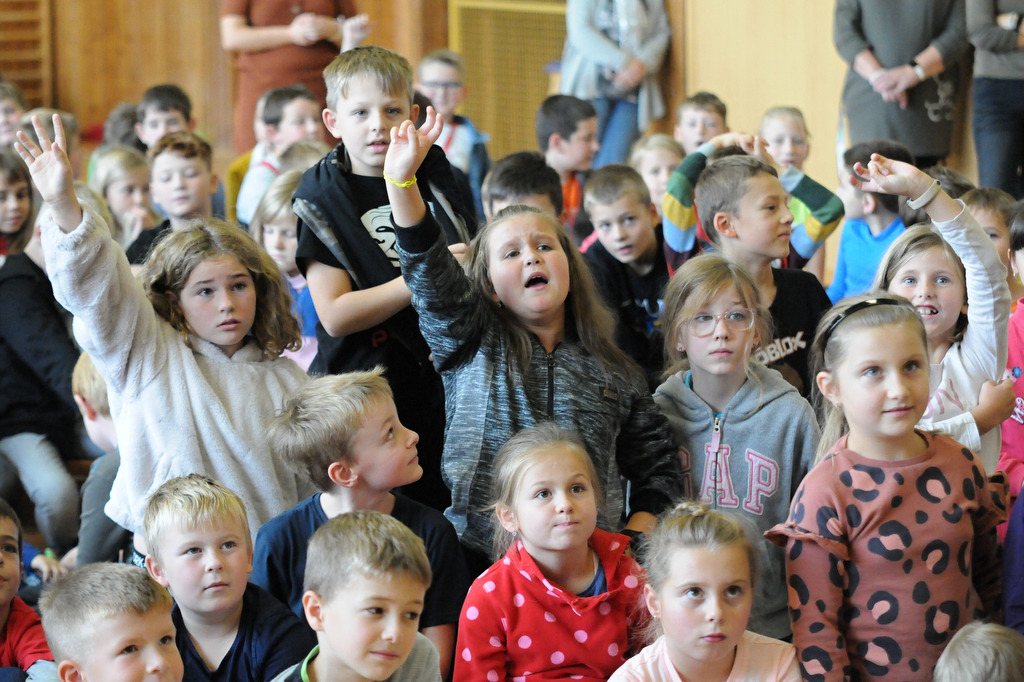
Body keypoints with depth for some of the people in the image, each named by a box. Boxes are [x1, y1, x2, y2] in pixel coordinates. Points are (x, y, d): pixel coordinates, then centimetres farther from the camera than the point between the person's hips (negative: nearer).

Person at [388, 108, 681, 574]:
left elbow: (656, 469, 19)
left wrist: (633, 541, 2)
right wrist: (401, 178, -17)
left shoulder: (616, 374, 15)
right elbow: (429, 273, -4)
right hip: (477, 557, -1)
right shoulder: (473, 346, 11)